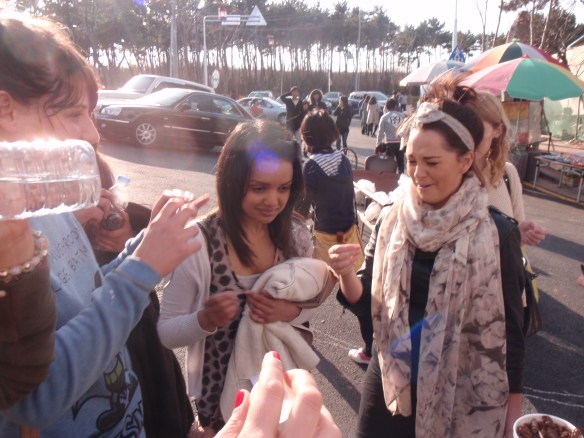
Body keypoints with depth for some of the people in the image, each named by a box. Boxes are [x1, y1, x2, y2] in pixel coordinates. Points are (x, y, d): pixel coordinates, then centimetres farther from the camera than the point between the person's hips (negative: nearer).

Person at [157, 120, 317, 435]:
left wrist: (290, 312, -20)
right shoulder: (198, 243, -22)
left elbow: (308, 306, 2)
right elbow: (167, 333, -14)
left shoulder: (297, 236, -10)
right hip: (222, 393, -4)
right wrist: (204, 320, -33)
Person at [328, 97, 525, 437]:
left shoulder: (497, 234, -14)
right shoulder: (392, 221, -6)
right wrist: (346, 274, -20)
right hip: (389, 386, 3)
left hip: (462, 397, -2)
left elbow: (509, 330, -7)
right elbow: (367, 302, 0)